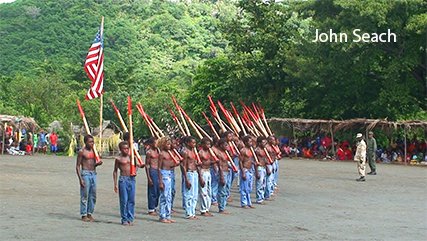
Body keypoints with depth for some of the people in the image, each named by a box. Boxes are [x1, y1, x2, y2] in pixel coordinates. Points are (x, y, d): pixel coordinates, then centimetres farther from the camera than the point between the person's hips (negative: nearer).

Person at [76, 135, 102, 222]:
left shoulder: (93, 151, 11)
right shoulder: (82, 152, -7)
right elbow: (78, 166, -7)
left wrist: (98, 163, -3)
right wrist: (80, 179, -14)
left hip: (93, 174, 6)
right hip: (85, 174, -6)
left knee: (93, 195, 8)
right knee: (84, 196, -2)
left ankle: (90, 213, 18)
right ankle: (84, 215, 5)